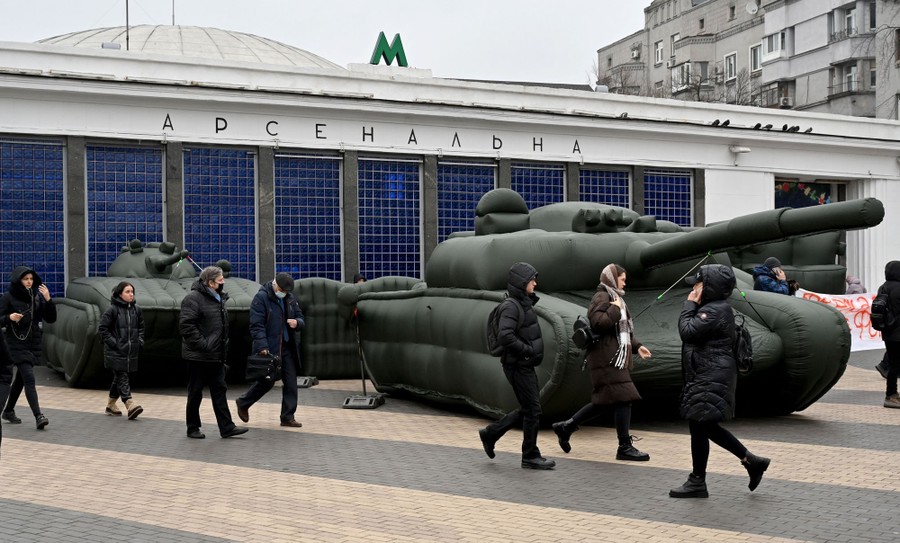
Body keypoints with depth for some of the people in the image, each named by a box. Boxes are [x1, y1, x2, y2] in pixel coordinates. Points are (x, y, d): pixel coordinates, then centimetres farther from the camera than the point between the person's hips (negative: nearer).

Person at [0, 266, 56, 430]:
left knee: (20, 379, 16)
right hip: (17, 344, -5)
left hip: (34, 344, 5)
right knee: (29, 379, -15)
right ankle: (38, 416, -21)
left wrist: (48, 300, -10)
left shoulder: (37, 297, 7)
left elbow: (51, 319, 3)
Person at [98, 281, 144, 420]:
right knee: (122, 378, -11)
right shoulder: (112, 309, -8)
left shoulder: (136, 310, 9)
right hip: (116, 352, -6)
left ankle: (111, 404, 27)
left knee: (119, 378, 14)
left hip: (131, 351, 6)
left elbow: (141, 327, 21)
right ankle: (130, 405, -21)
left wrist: (140, 341, 8)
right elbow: (102, 328, -6)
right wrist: (112, 342, -12)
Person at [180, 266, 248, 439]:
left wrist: (223, 350, 17)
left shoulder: (219, 298, 14)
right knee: (195, 393, 4)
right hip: (198, 357, -8)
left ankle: (226, 427, 10)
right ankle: (192, 428, 15)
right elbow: (186, 325, -22)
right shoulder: (193, 298, -14)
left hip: (216, 356, 8)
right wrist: (202, 344, -22)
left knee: (219, 391, 8)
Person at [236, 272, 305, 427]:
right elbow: (256, 325, -15)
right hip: (268, 349, -6)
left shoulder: (290, 299, 10)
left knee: (291, 382, 3)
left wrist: (297, 322, -7)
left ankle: (288, 417, 11)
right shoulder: (261, 298, -10)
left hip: (287, 347, 6)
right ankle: (243, 403, 26)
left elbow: (301, 319, 18)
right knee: (267, 381, 2)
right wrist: (262, 346, -24)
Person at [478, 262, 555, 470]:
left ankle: (490, 433, 25)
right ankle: (530, 456, 11)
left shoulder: (525, 303, 12)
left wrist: (534, 349, 9)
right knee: (533, 410, -2)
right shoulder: (512, 306, -17)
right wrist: (527, 350, -21)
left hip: (525, 365, 10)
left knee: (528, 408, 16)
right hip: (518, 366, -10)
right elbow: (504, 335, -30)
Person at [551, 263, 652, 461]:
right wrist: (615, 309, -16)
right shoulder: (602, 297, -8)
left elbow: (622, 332, 26)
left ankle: (566, 427, 20)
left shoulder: (613, 298, 23)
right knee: (623, 398, -9)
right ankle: (625, 447, -4)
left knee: (601, 402, 12)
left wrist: (636, 346, 15)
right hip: (608, 359, -10)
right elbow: (598, 323, -25)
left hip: (616, 359, 10)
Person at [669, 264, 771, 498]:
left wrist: (689, 305, -12)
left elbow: (687, 331, -21)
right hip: (706, 378, 11)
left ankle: (697, 483, 8)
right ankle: (751, 461, 21)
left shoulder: (714, 310, -17)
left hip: (711, 380, -11)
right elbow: (690, 334, 18)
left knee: (699, 427, -3)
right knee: (707, 427, 16)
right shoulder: (714, 308, 17)